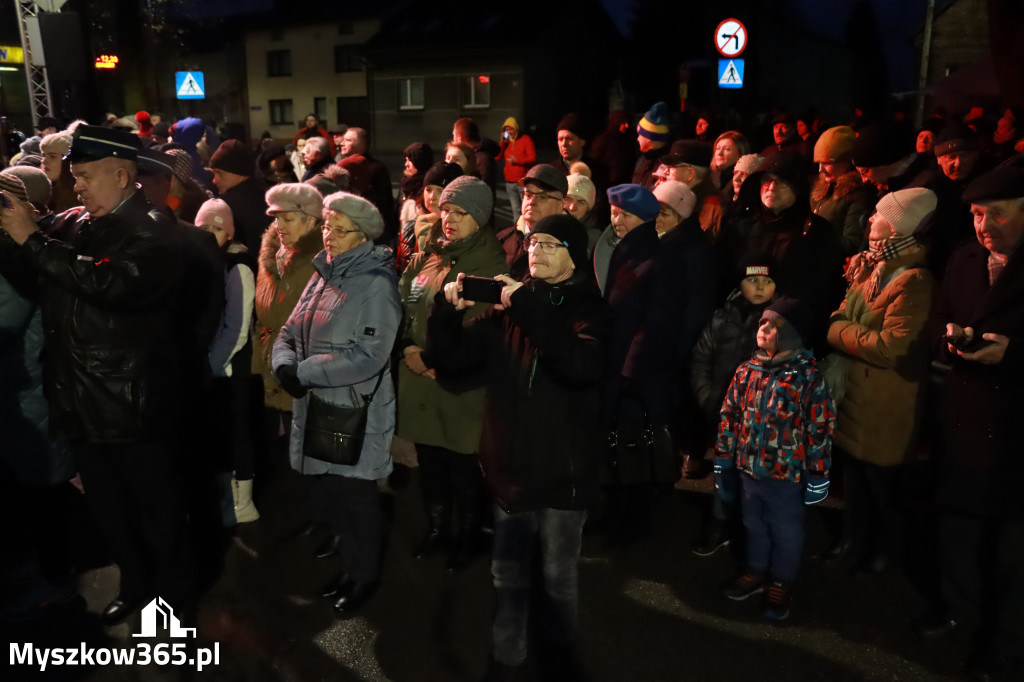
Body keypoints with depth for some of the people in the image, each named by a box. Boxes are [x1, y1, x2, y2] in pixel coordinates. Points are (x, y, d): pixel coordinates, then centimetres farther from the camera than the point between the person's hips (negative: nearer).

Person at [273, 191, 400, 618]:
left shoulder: (376, 284, -14)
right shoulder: (323, 275, 11)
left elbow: (368, 355, -23)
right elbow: (290, 331, 11)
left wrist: (304, 372, -21)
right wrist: (285, 364, -11)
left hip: (355, 411, -7)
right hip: (317, 407, 7)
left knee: (355, 496, 6)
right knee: (328, 492, 16)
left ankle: (365, 578, 27)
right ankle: (350, 567, 36)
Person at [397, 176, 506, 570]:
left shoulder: (489, 261, -9)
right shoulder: (427, 255, 11)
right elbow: (401, 304, 12)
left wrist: (432, 359, -13)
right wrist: (408, 348, -4)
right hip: (418, 379, 6)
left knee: (462, 465, 6)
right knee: (429, 461, 17)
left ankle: (469, 537, 27)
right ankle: (437, 528, 37)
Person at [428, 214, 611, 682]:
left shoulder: (590, 309, -5)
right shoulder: (507, 307, 4)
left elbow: (581, 366, -27)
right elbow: (451, 360, 0)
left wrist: (529, 306, -26)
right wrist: (448, 309, -16)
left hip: (562, 470, -2)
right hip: (510, 465, 3)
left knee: (559, 577, 15)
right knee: (508, 575, 16)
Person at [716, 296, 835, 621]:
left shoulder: (808, 377, -16)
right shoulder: (747, 371, -2)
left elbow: (821, 430, -12)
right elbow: (729, 417, 5)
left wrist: (817, 476, -10)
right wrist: (723, 460, 8)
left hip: (787, 475, -5)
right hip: (748, 469, 5)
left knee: (786, 532, 15)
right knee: (754, 525, 22)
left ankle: (782, 582, 34)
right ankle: (756, 571, 43)